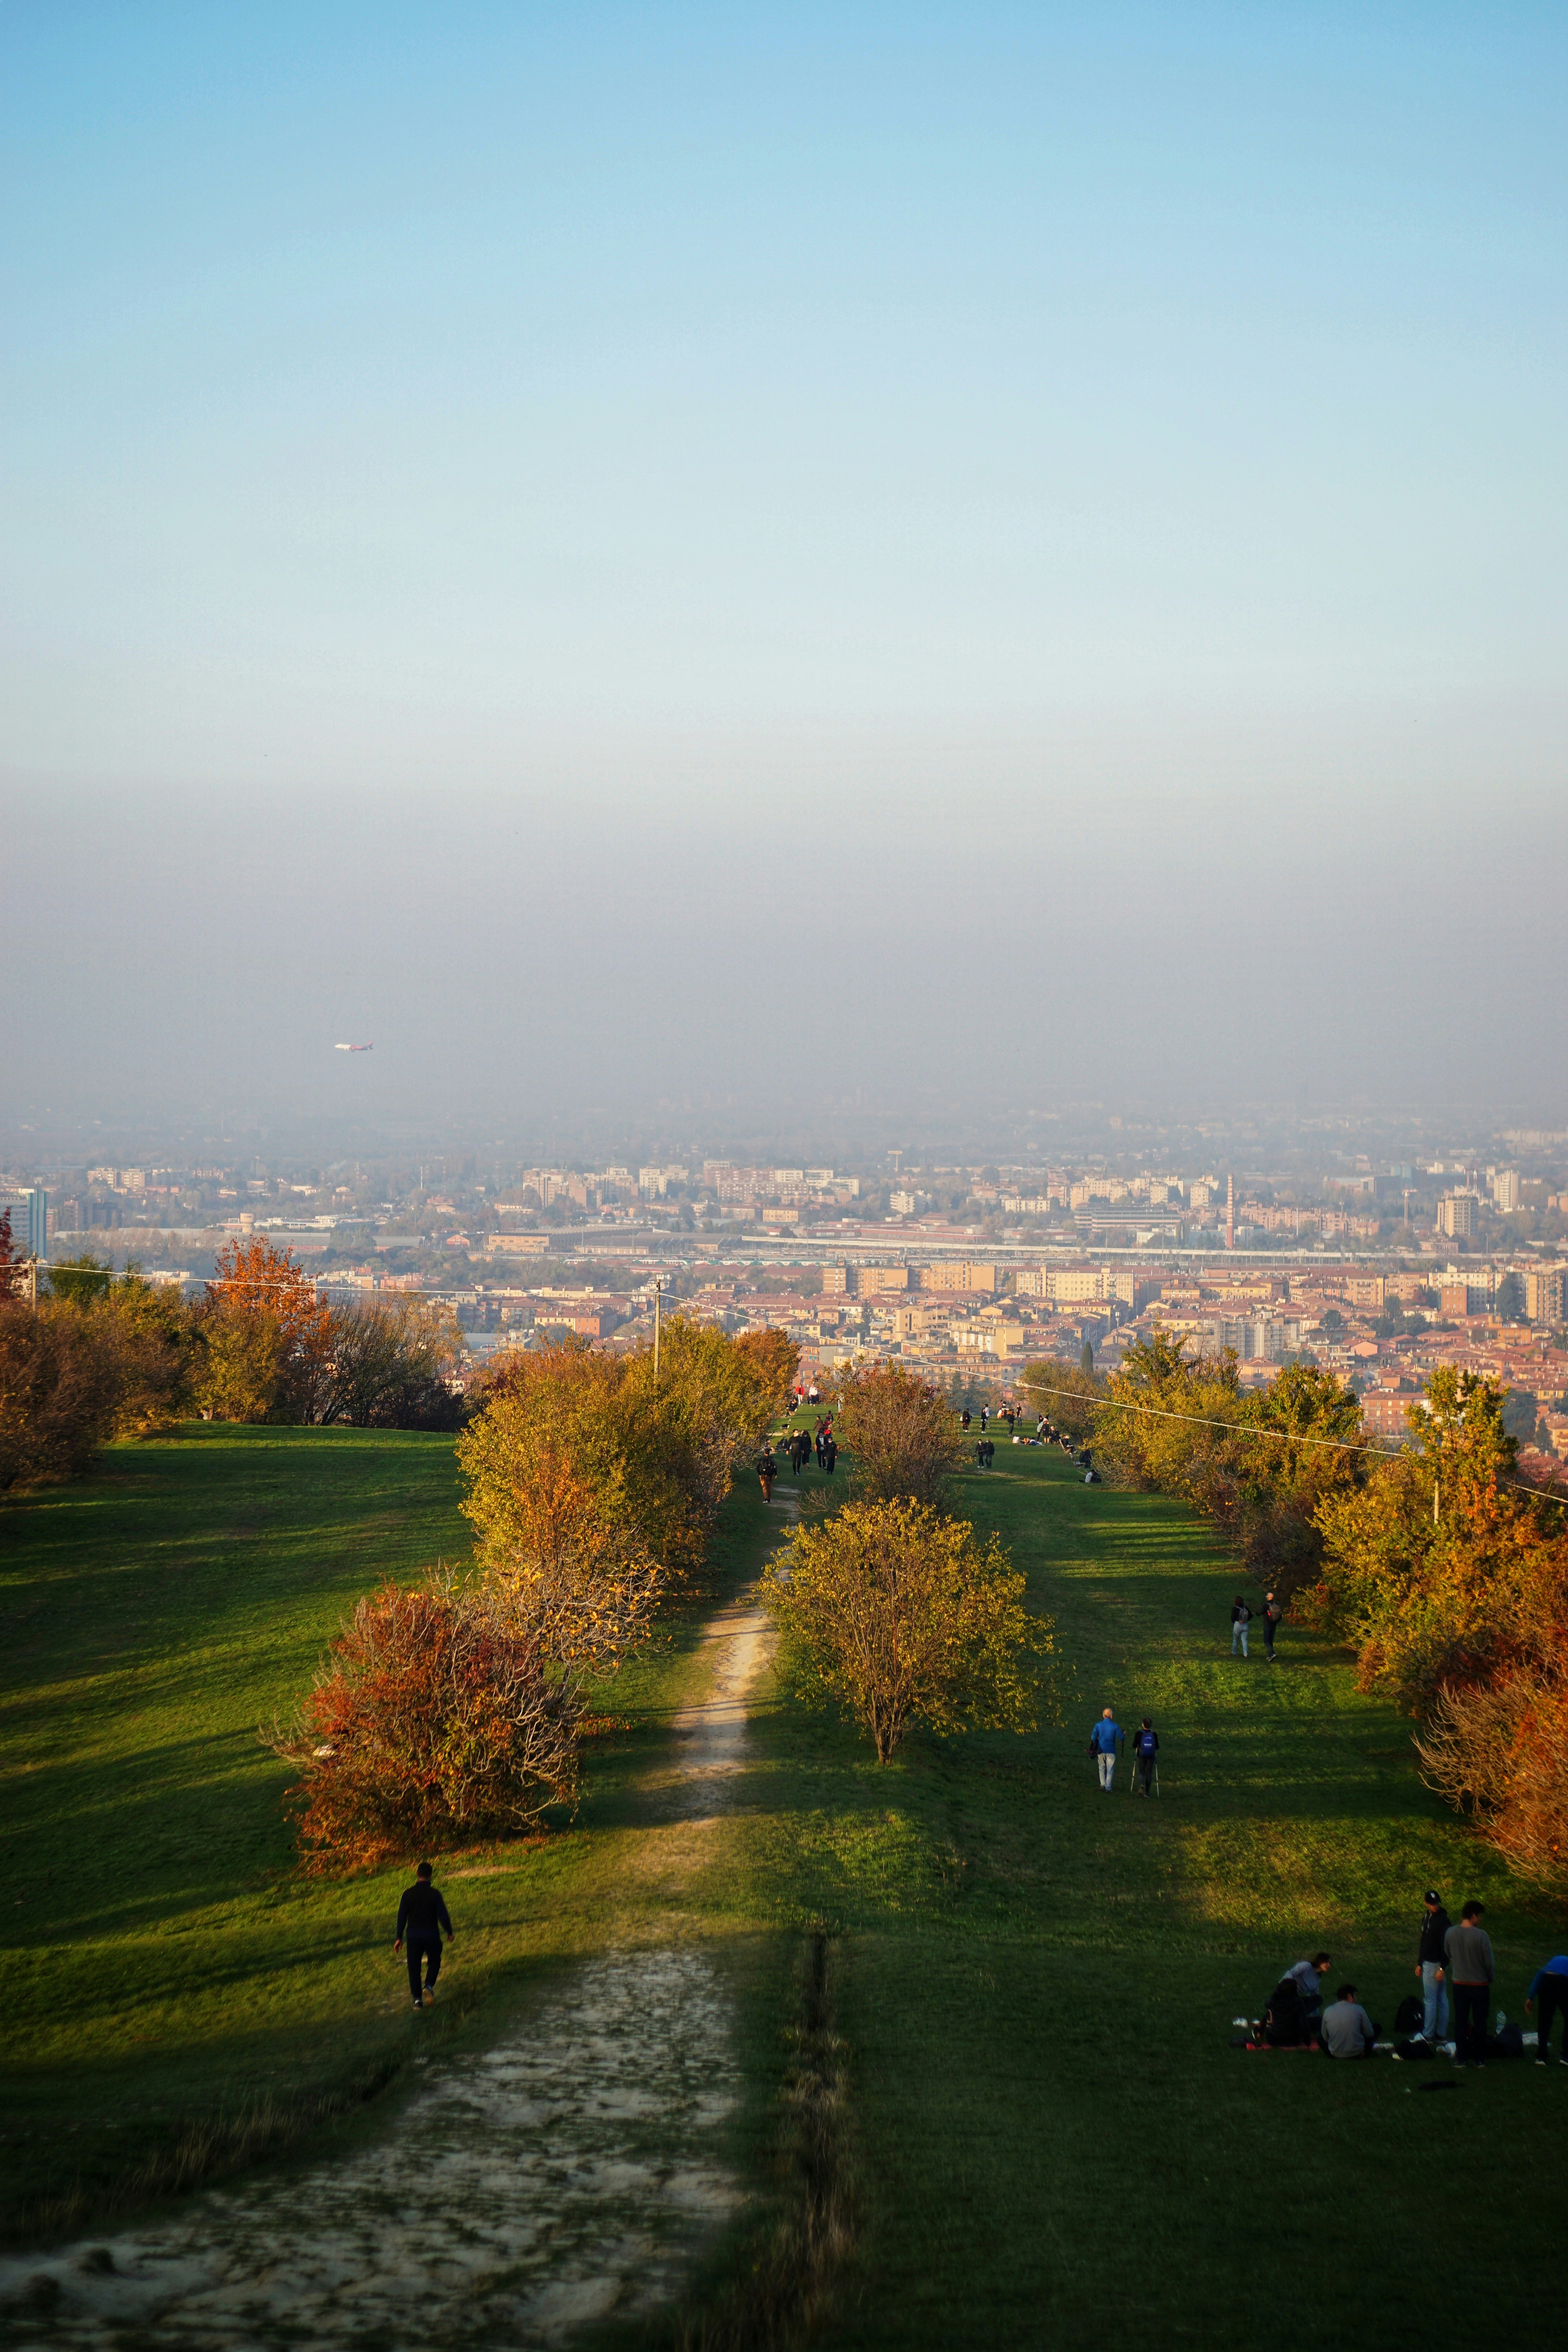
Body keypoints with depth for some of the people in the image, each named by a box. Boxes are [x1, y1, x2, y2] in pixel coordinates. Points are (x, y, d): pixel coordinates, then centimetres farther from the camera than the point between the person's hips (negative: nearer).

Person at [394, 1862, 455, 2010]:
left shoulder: (408, 1893, -3)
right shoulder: (435, 1894, -9)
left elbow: (402, 1916, -1)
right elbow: (442, 1915, -8)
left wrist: (399, 1938, 7)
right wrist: (450, 1932, 7)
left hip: (414, 1936, 1)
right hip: (432, 1935, -1)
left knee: (414, 1966, 9)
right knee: (434, 1962, 19)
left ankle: (417, 1999, 4)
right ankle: (429, 1985, -6)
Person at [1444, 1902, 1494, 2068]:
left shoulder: (1451, 1934, -7)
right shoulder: (1481, 1935, -20)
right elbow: (1489, 1961, -13)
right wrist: (1491, 1978, 5)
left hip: (1459, 1984, 3)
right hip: (1480, 1984, -3)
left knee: (1460, 2021, 10)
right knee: (1479, 2022, 9)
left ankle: (1461, 2058, 11)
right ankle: (1479, 2058, 14)